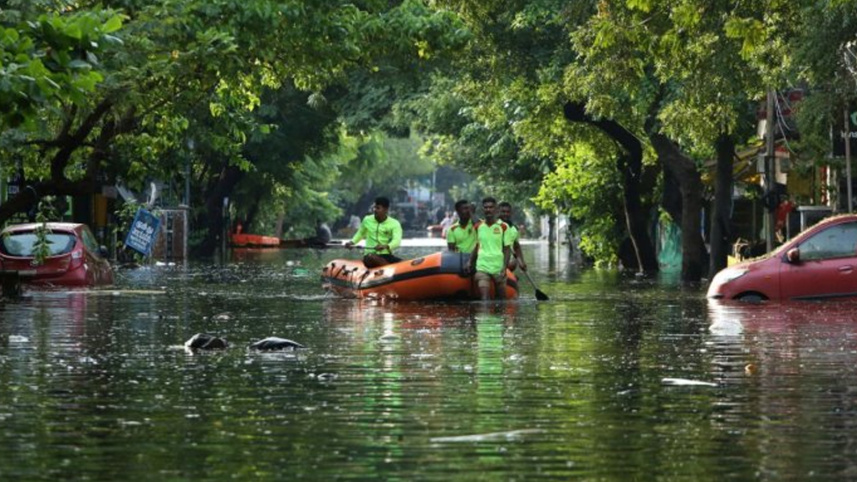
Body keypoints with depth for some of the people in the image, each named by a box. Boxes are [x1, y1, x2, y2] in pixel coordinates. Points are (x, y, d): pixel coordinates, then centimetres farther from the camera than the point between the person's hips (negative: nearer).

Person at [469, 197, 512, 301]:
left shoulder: (503, 227, -1)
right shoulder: (478, 227, 7)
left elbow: (507, 249, -1)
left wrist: (504, 268, -10)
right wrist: (471, 263, 8)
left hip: (498, 268, -1)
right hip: (482, 267, 1)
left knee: (501, 298, 5)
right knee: (484, 298, -13)